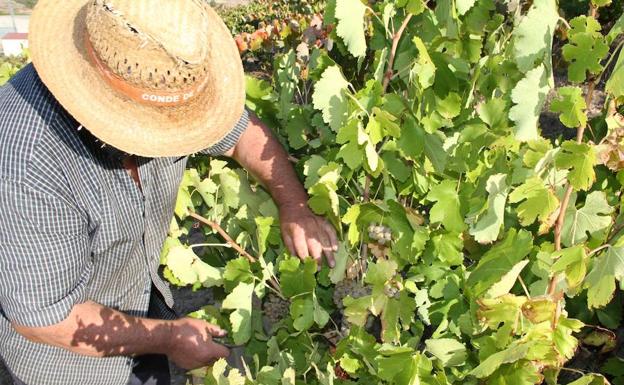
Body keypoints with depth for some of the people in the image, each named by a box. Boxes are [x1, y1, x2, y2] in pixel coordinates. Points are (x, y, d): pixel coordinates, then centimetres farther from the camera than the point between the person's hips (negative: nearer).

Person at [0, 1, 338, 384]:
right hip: (65, 333, -5)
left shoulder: (156, 81, -21)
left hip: (142, 293, 5)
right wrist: (168, 336, -20)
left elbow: (243, 130, -4)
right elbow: (42, 315, -28)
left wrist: (296, 207, -15)